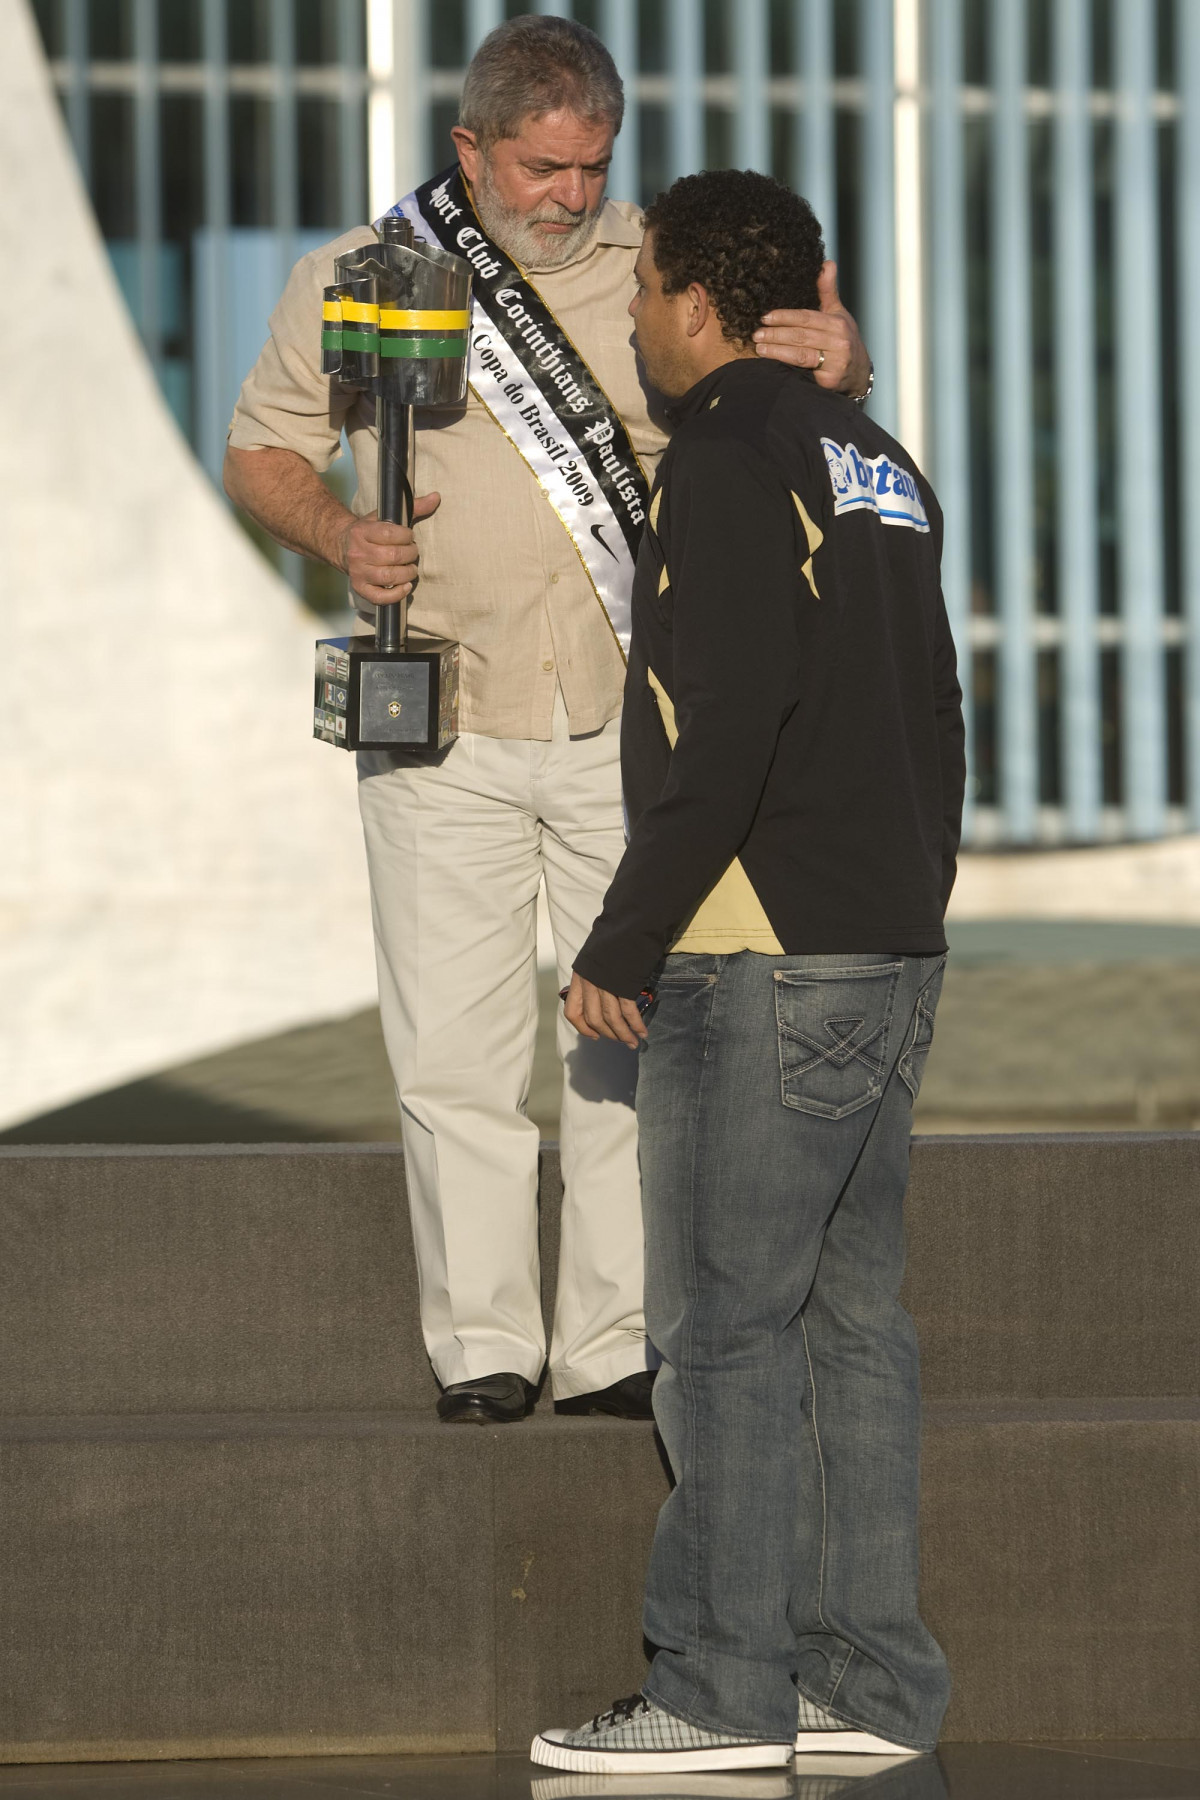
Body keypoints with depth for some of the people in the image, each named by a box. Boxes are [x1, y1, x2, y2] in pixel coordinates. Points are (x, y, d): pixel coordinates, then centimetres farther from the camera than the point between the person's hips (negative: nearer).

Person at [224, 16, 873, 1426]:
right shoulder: (356, 282, 1)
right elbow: (261, 450, 9)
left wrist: (839, 367, -26)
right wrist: (337, 535, -12)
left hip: (628, 726, 1)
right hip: (444, 735, -1)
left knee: (634, 1037, 3)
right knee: (455, 1048, -1)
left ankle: (612, 1347, 10)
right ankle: (482, 1348, 8)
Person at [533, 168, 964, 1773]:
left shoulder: (730, 462, -12)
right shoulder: (879, 468, 17)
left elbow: (728, 725, -19)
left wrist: (622, 947, -15)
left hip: (764, 968, -9)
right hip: (894, 949, 9)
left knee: (727, 1324, -6)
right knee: (851, 1314, 10)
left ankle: (725, 1687, -5)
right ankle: (872, 1680, 11)